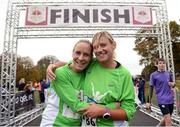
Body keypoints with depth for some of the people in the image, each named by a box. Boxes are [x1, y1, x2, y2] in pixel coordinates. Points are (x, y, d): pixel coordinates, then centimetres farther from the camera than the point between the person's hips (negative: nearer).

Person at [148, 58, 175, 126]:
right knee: (168, 120, -10)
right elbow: (151, 88, -2)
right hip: (162, 100, -5)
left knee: (166, 118, 16)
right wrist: (150, 101, -2)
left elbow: (172, 83, 21)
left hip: (170, 99, 5)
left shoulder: (169, 73, 7)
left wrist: (172, 84, -4)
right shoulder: (153, 75, -6)